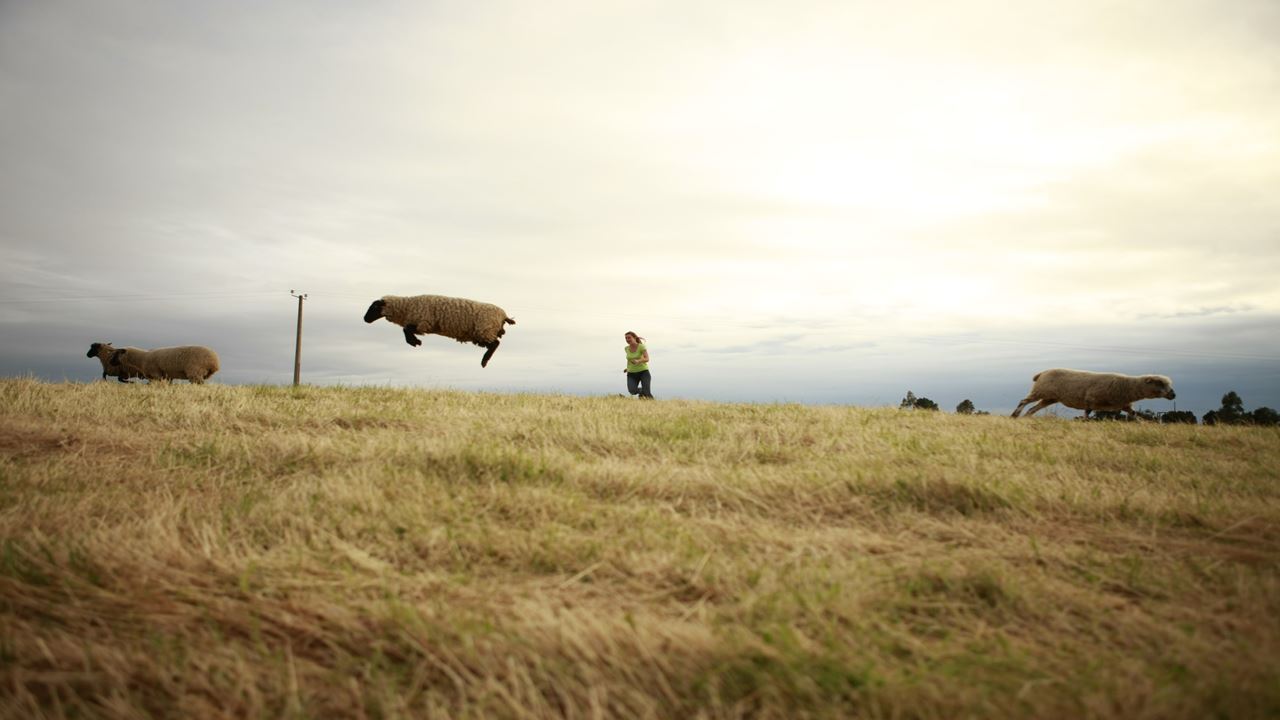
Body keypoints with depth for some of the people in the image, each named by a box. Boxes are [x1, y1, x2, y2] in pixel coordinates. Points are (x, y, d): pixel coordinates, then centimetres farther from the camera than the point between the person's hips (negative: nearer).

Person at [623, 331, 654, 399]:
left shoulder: (641, 346, -10)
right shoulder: (626, 348, 4)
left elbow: (647, 359, -22)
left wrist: (638, 361, -39)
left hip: (643, 372, -3)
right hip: (632, 374, 3)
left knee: (647, 394, -16)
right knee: (632, 391, -22)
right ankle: (641, 391, 14)